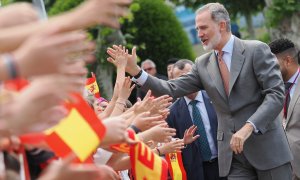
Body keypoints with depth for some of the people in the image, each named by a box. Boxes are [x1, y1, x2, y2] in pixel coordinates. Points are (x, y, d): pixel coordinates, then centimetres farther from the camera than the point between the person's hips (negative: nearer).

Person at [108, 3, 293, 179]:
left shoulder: (256, 50, -5)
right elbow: (172, 89, 5)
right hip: (233, 152, 4)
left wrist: (249, 126, -25)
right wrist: (135, 70, -6)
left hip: (267, 147, -4)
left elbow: (276, 94, -13)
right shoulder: (203, 64, 10)